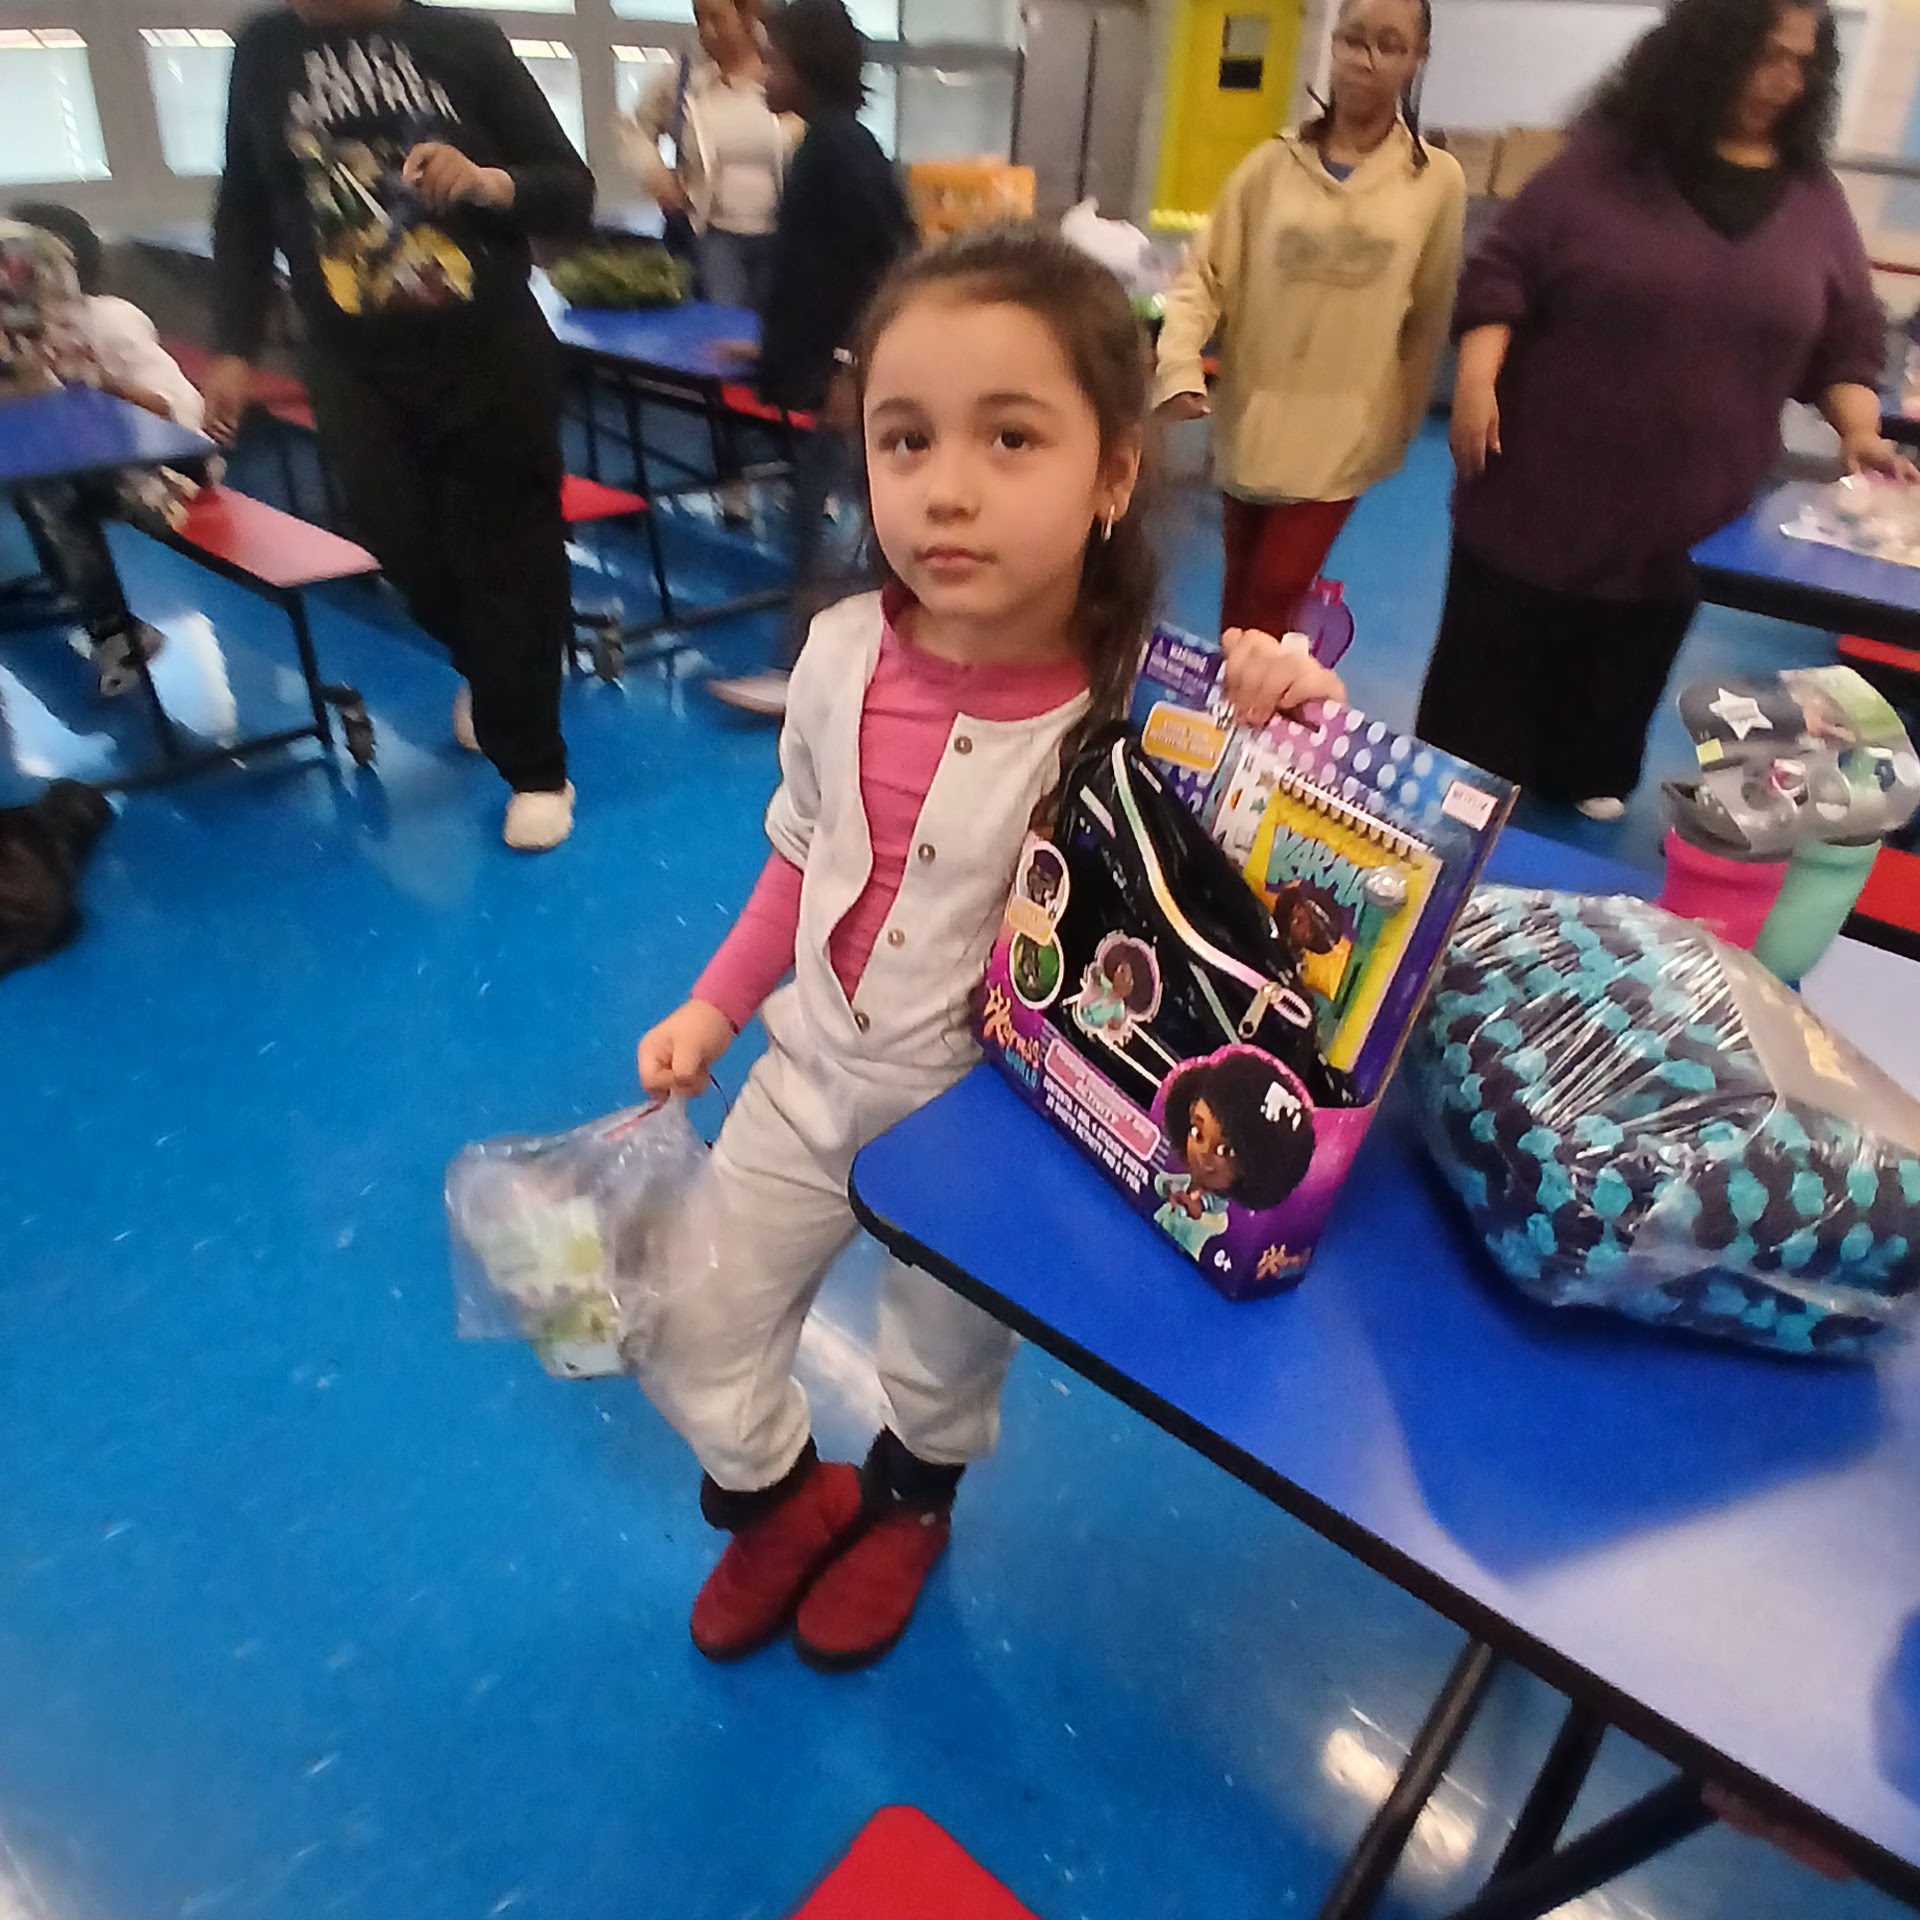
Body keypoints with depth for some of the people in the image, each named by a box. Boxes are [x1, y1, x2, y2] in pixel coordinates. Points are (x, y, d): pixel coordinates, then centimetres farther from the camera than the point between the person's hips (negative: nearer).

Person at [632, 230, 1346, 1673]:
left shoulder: (1151, 707, -27)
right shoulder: (842, 652, -15)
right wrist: (715, 1006, 6)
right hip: (813, 1067, 4)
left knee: (945, 1362, 23)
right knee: (689, 1322, 19)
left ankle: (905, 1501, 60)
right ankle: (782, 1497, 51)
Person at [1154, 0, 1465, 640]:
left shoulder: (1438, 180, -1)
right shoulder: (1271, 165, 0)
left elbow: (1426, 322, 4)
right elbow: (1204, 277, -2)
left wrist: (1399, 426, 7)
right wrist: (1181, 367, -19)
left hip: (1339, 437, -2)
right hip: (1249, 423, 2)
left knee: (1272, 602, -6)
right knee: (1239, 596, 14)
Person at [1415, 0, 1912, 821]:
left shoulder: (1815, 200, 7)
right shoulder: (1608, 156, -3)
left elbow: (1848, 343, 11)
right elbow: (1503, 272, -5)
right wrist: (1477, 378, -19)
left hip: (1684, 523, 4)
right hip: (1542, 497, -3)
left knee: (1615, 700, 16)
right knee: (1486, 689, 6)